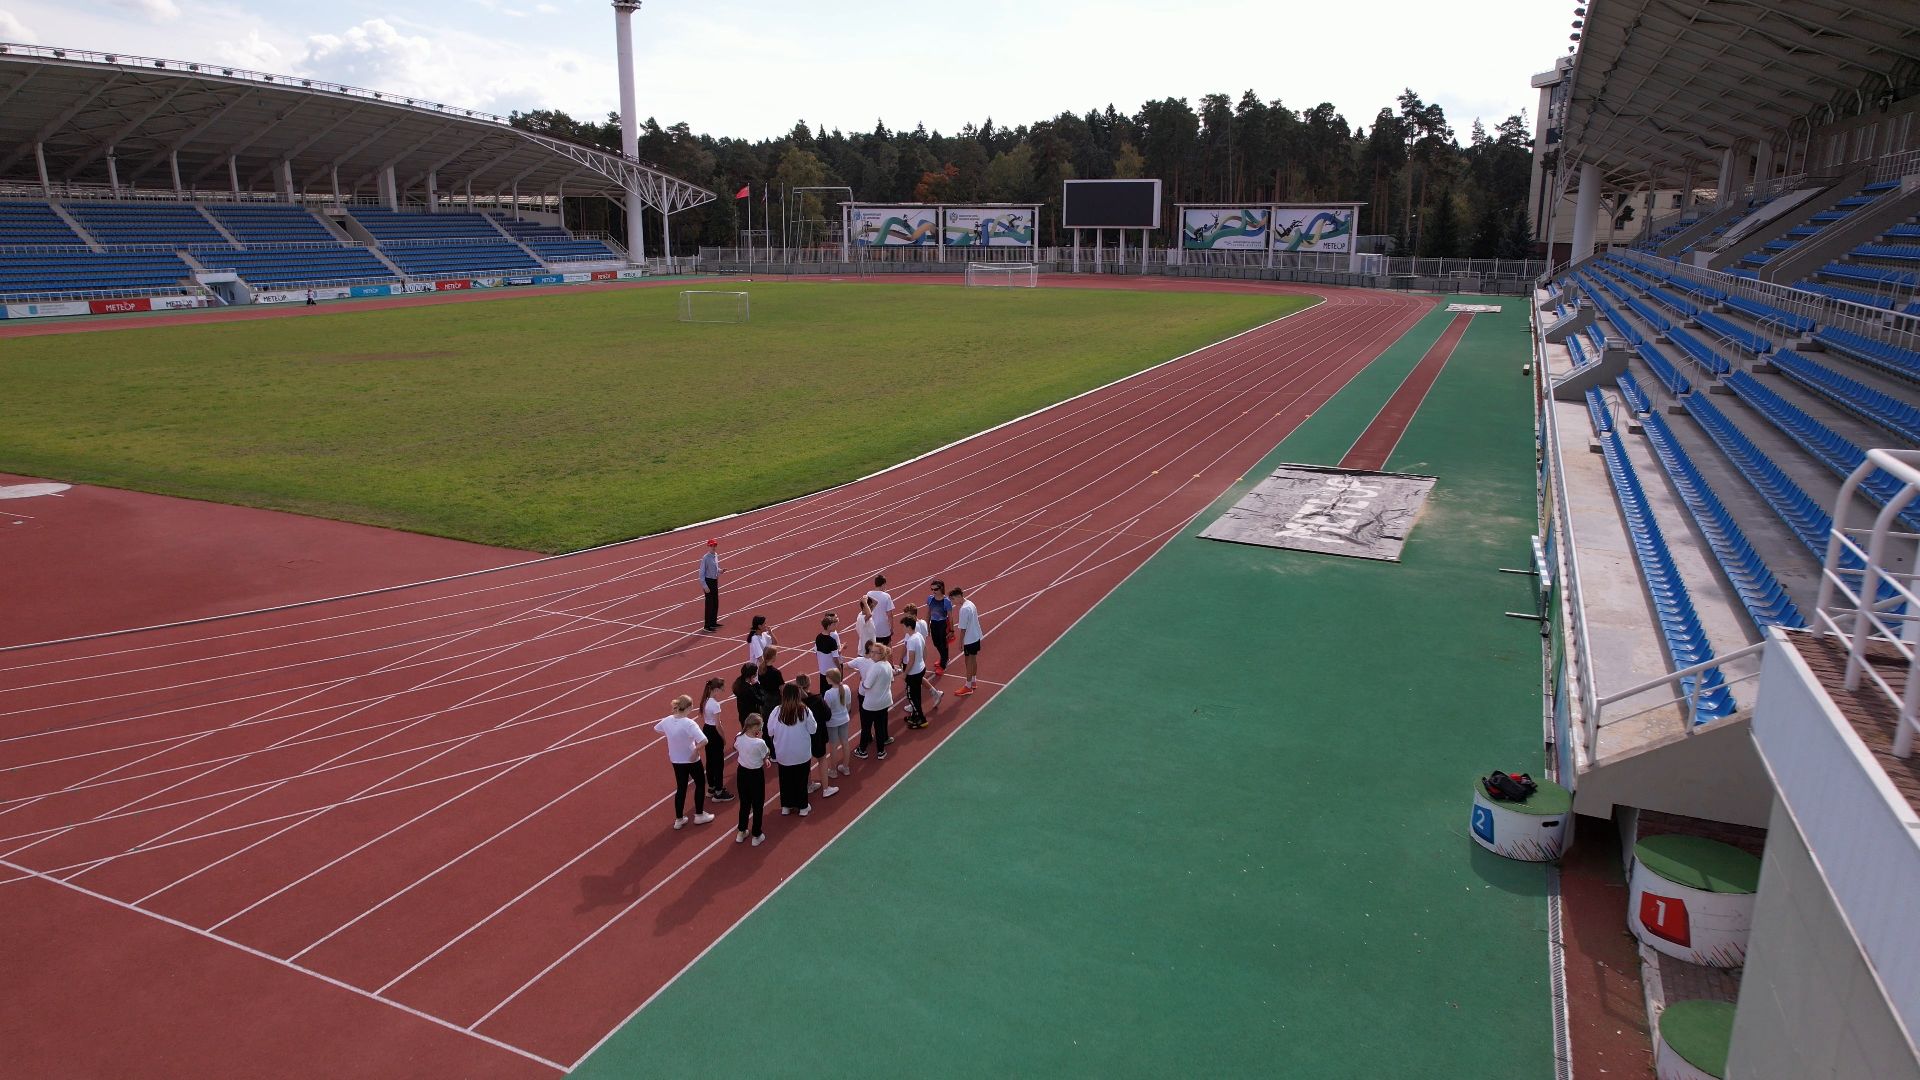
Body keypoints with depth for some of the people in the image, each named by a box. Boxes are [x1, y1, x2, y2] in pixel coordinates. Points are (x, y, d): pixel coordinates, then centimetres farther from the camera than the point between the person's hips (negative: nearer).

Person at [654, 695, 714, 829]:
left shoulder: (667, 720, -10)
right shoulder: (689, 724, -29)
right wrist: (696, 751, -21)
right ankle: (699, 815, 29)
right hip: (691, 760, -5)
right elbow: (703, 741, -38)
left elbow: (656, 728, 14)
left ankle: (679, 819, 27)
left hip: (676, 760, 5)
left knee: (681, 788, 20)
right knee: (700, 784, 19)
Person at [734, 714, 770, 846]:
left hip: (742, 772, 5)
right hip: (756, 774, -5)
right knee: (757, 805, 12)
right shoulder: (759, 743, -28)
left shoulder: (739, 737, -11)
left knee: (744, 803, 23)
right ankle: (756, 836, 23)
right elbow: (766, 755, -9)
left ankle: (741, 832, 35)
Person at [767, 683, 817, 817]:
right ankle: (802, 807, 25)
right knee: (801, 780, 15)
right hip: (802, 754, -1)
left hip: (783, 754, 1)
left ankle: (785, 806, 30)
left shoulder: (777, 710, -16)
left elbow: (770, 731, -8)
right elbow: (812, 730, -8)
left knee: (785, 779, 18)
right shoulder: (804, 711, -18)